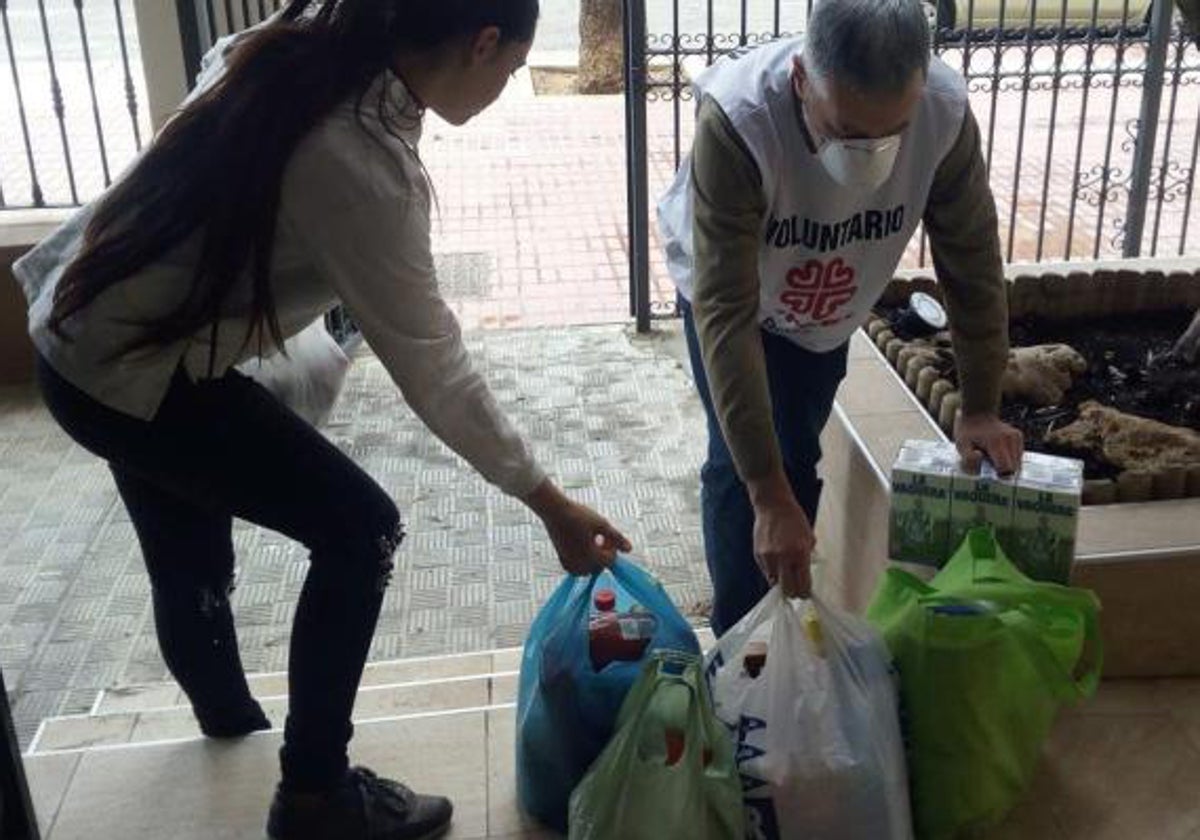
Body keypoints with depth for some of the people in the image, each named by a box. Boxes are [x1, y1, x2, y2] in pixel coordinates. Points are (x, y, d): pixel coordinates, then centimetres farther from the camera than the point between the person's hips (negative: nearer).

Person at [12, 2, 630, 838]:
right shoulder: (362, 166, -28)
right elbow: (432, 370, -23)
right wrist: (547, 500, -13)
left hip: (85, 337, 9)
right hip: (132, 375, -9)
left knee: (191, 565, 25)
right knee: (360, 530, -3)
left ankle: (230, 716, 49)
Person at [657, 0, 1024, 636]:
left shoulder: (945, 113, -33)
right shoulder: (736, 121, -44)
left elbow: (973, 265, -17)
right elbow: (725, 313, -44)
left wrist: (980, 409, -13)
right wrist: (769, 496, -46)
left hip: (828, 307, 3)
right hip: (731, 291, -3)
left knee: (798, 459, 14)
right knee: (741, 466, -10)